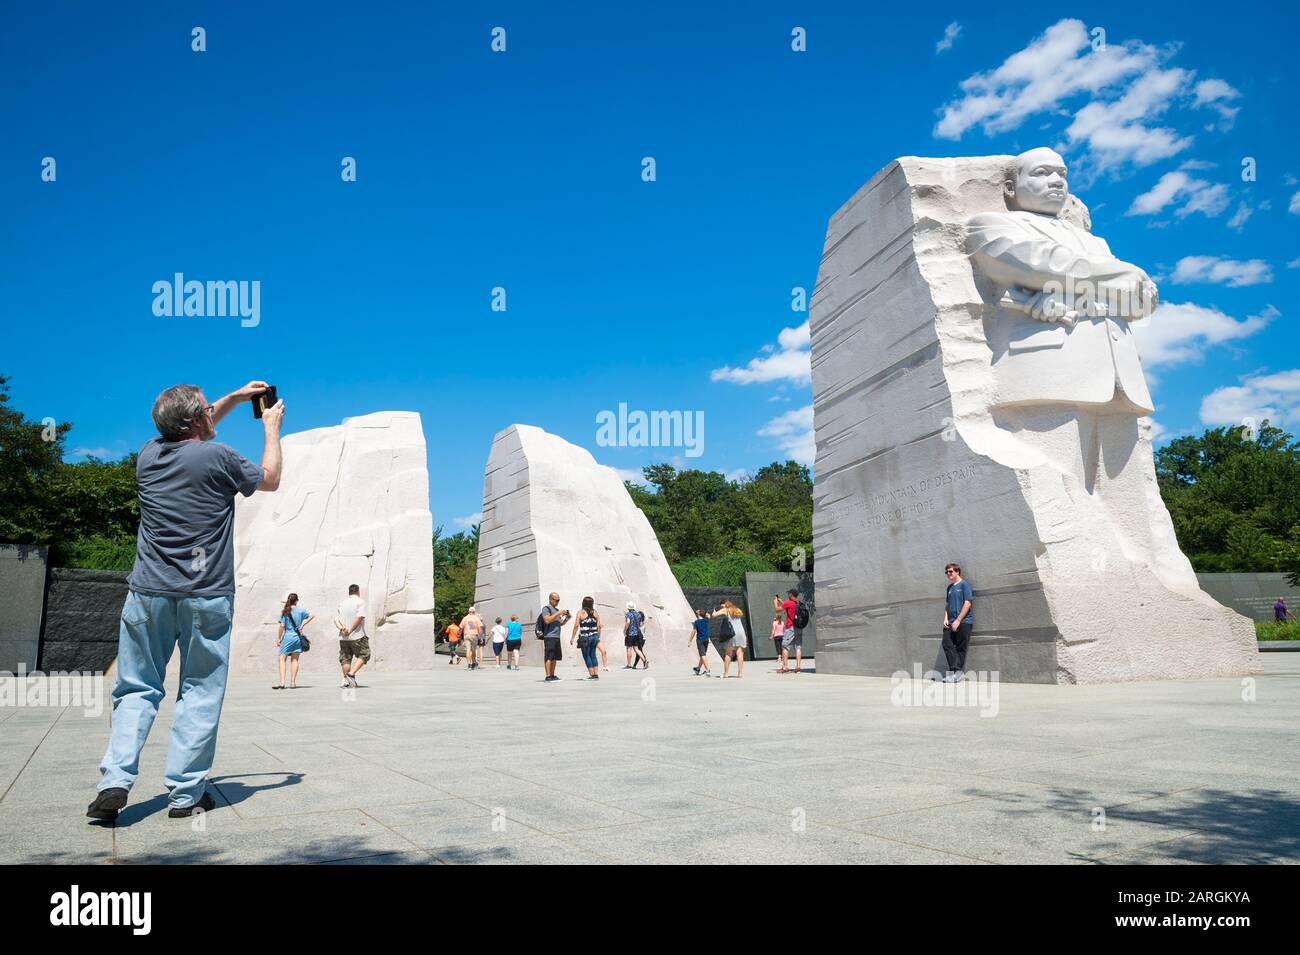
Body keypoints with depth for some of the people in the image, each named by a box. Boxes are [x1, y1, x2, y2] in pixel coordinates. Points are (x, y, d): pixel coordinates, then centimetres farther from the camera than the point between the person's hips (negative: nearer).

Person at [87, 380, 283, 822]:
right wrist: (271, 426, 21)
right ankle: (185, 793, 6)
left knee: (137, 689, 12)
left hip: (149, 592, 4)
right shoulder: (218, 457, -8)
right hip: (206, 597, -4)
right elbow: (270, 479, 10)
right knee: (200, 692, 5)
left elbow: (189, 435, 30)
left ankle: (115, 781, 0)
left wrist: (234, 398, 34)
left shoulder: (149, 454, 8)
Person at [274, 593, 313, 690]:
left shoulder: (284, 611, -4)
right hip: (298, 637, 3)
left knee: (282, 659, 1)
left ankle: (282, 682, -9)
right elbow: (311, 616, 2)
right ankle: (293, 682, 7)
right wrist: (302, 625, 4)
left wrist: (278, 639, 0)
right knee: (294, 660, 8)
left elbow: (282, 626, -6)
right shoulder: (300, 610, 2)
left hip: (287, 637, -3)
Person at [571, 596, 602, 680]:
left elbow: (576, 626, -9)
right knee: (593, 655, 14)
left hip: (585, 637, -4)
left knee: (586, 656, 4)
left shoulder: (581, 612, -5)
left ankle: (592, 674, 0)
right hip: (594, 636, 4)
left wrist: (572, 638, -4)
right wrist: (599, 637, 15)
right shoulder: (596, 612, 6)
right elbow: (599, 626, 5)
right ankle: (596, 674, 12)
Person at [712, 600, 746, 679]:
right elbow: (742, 613, 42)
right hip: (741, 632, 4)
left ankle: (725, 674, 1)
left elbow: (714, 615, -8)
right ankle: (740, 673, -6)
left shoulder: (725, 610, 3)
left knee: (728, 654, 1)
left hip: (732, 633, -4)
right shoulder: (737, 610, 19)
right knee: (740, 653, 0)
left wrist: (715, 610, 14)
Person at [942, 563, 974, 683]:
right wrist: (946, 619, 4)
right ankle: (953, 670, 0)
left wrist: (958, 621, -15)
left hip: (964, 622, -6)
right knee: (947, 644, -5)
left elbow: (967, 603, -11)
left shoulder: (964, 585, -4)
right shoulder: (949, 588, 16)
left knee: (960, 648, -2)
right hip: (951, 623, 6)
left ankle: (958, 674, 3)